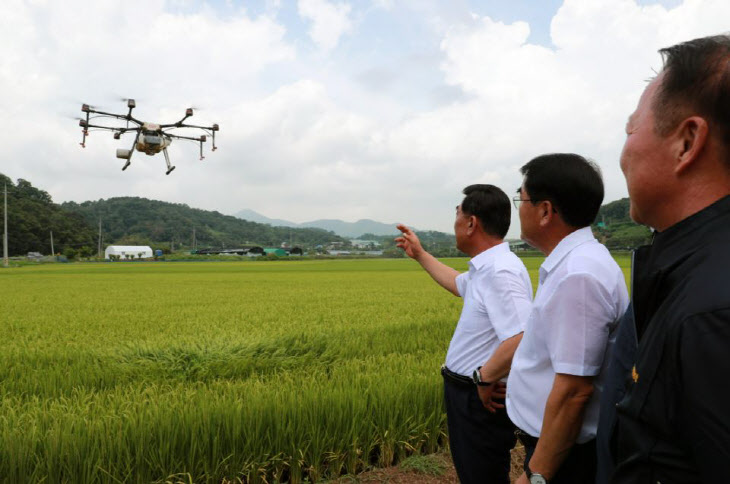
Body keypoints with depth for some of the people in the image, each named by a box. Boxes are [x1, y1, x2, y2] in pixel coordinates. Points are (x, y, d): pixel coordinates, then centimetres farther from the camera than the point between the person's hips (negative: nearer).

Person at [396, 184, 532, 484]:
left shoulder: (500, 273, -26)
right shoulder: (487, 268, 7)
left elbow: (522, 341, -38)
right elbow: (459, 285, 30)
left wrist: (486, 378, -24)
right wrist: (420, 255, 33)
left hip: (481, 400, -10)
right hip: (468, 394, 10)